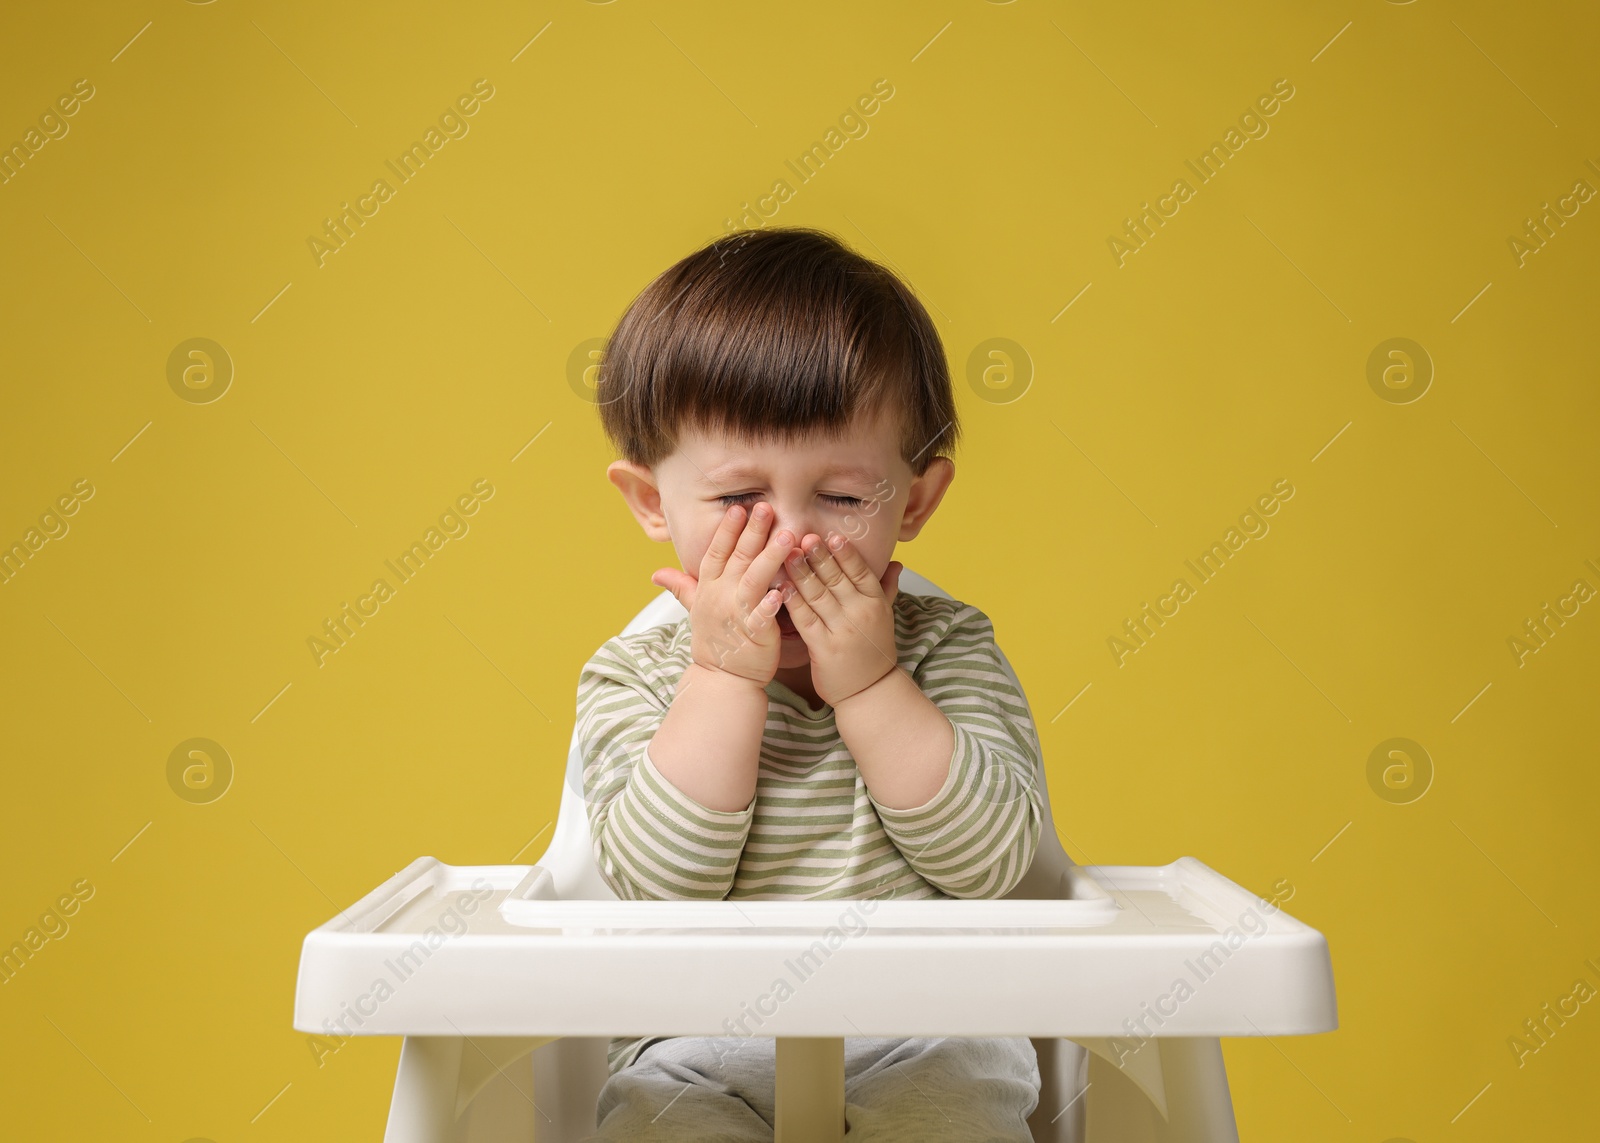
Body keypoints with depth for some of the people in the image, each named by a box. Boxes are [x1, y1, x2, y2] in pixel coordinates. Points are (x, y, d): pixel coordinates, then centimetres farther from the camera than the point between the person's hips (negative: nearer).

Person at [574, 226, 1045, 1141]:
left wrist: (869, 686, -16)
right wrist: (725, 678, -17)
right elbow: (659, 883, -13)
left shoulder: (945, 646, 1)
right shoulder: (633, 678, 1)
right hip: (702, 1050, 0)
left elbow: (995, 860, -10)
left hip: (923, 1038, 0)